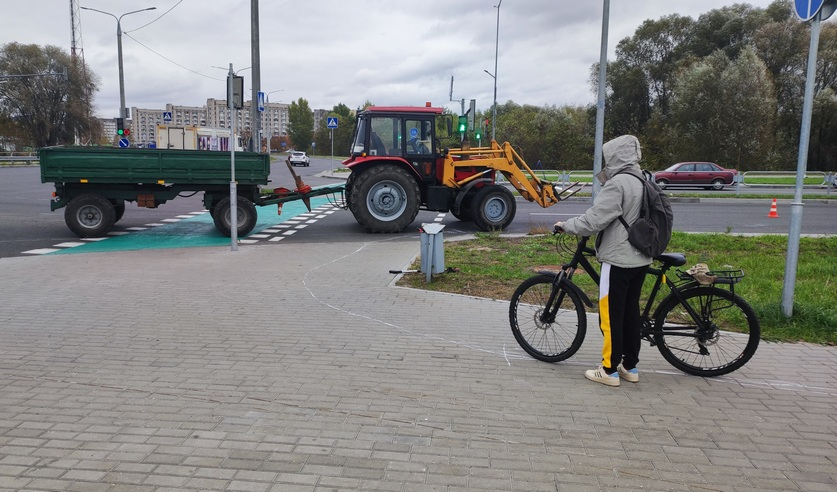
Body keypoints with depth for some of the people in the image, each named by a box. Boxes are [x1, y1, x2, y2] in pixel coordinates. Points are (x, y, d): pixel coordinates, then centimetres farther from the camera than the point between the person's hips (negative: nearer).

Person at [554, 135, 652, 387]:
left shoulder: (618, 184, -17)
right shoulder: (643, 182, 10)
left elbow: (593, 220, -21)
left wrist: (565, 226, -6)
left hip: (618, 259, -9)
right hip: (640, 259, 9)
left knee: (611, 315, 0)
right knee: (631, 311, 15)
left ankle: (609, 370, 7)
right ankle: (630, 366, 24)